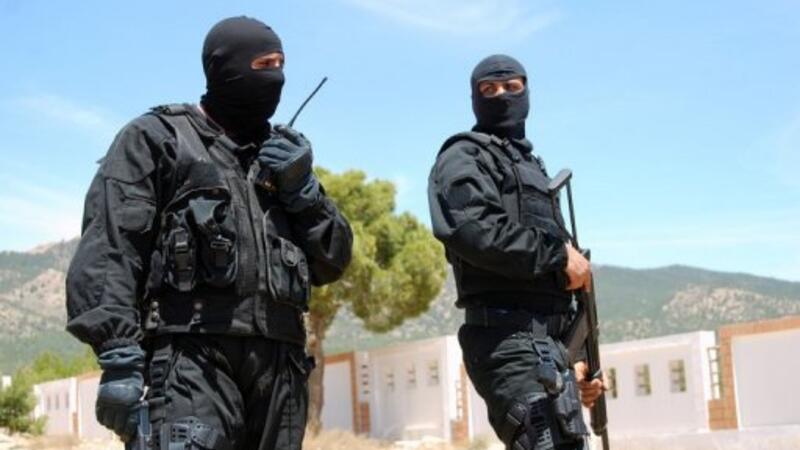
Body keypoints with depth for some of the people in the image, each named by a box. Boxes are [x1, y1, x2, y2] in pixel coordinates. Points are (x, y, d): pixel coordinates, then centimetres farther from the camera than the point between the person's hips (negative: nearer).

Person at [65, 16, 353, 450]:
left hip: (280, 357, 6)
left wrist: (303, 190, 6)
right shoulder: (157, 138, 9)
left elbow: (331, 263, 22)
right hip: (194, 350, -5)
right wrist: (118, 357, -15)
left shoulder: (284, 153, 24)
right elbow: (108, 249, -3)